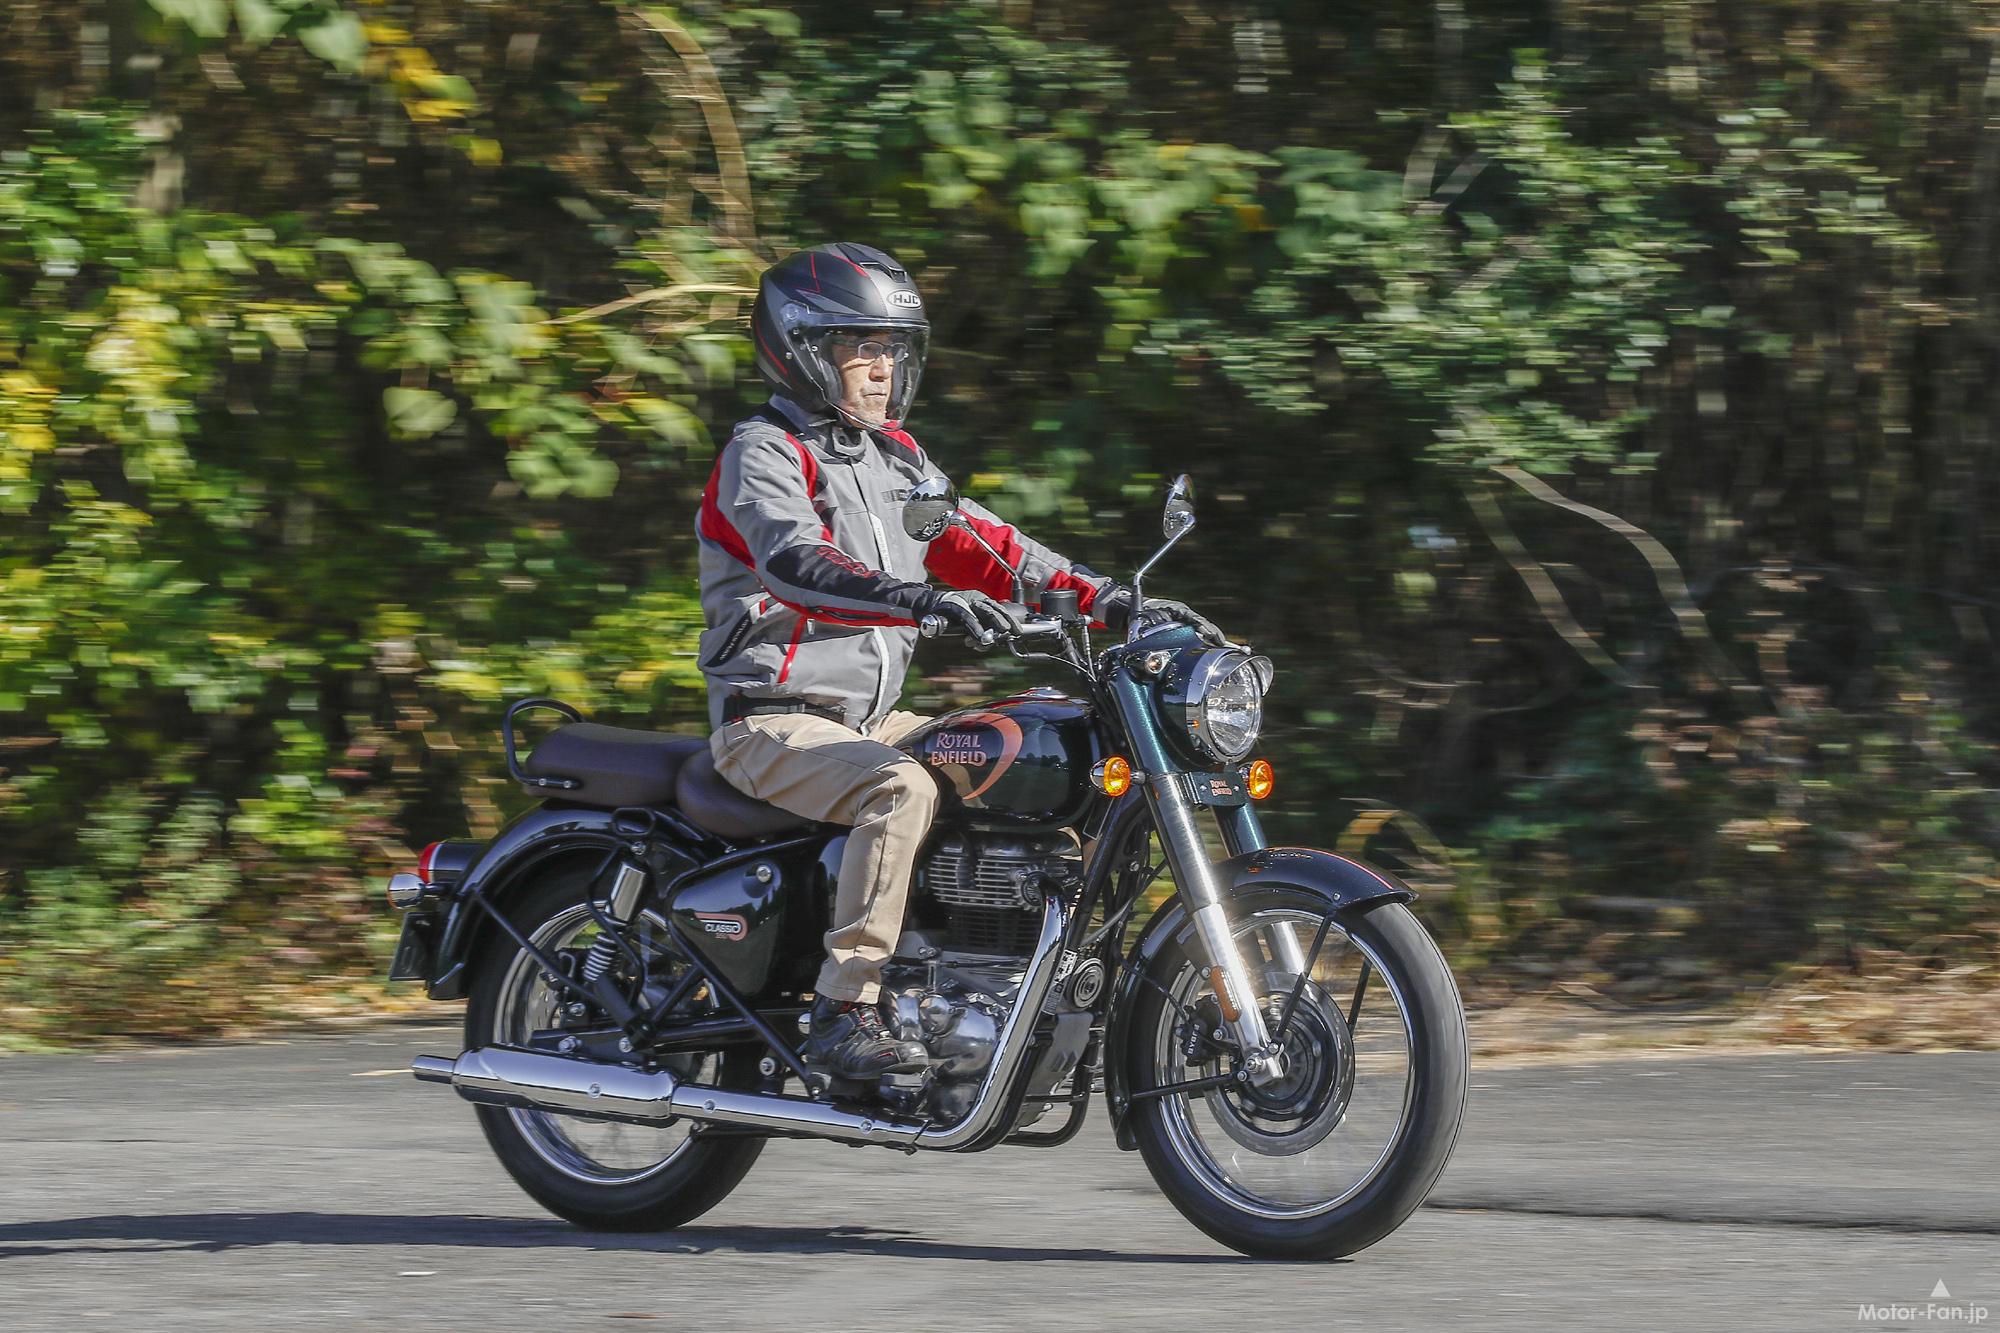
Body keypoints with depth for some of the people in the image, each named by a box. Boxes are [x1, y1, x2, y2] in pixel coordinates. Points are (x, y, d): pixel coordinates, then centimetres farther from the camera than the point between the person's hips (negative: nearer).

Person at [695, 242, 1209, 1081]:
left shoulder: (894, 458, 17)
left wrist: (1104, 599, 1)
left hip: (872, 718, 9)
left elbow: (976, 545, 14)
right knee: (901, 790, -35)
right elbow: (797, 562, -28)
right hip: (775, 721, -9)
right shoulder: (763, 453, -10)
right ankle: (843, 1013, -38)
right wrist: (920, 600, -43)